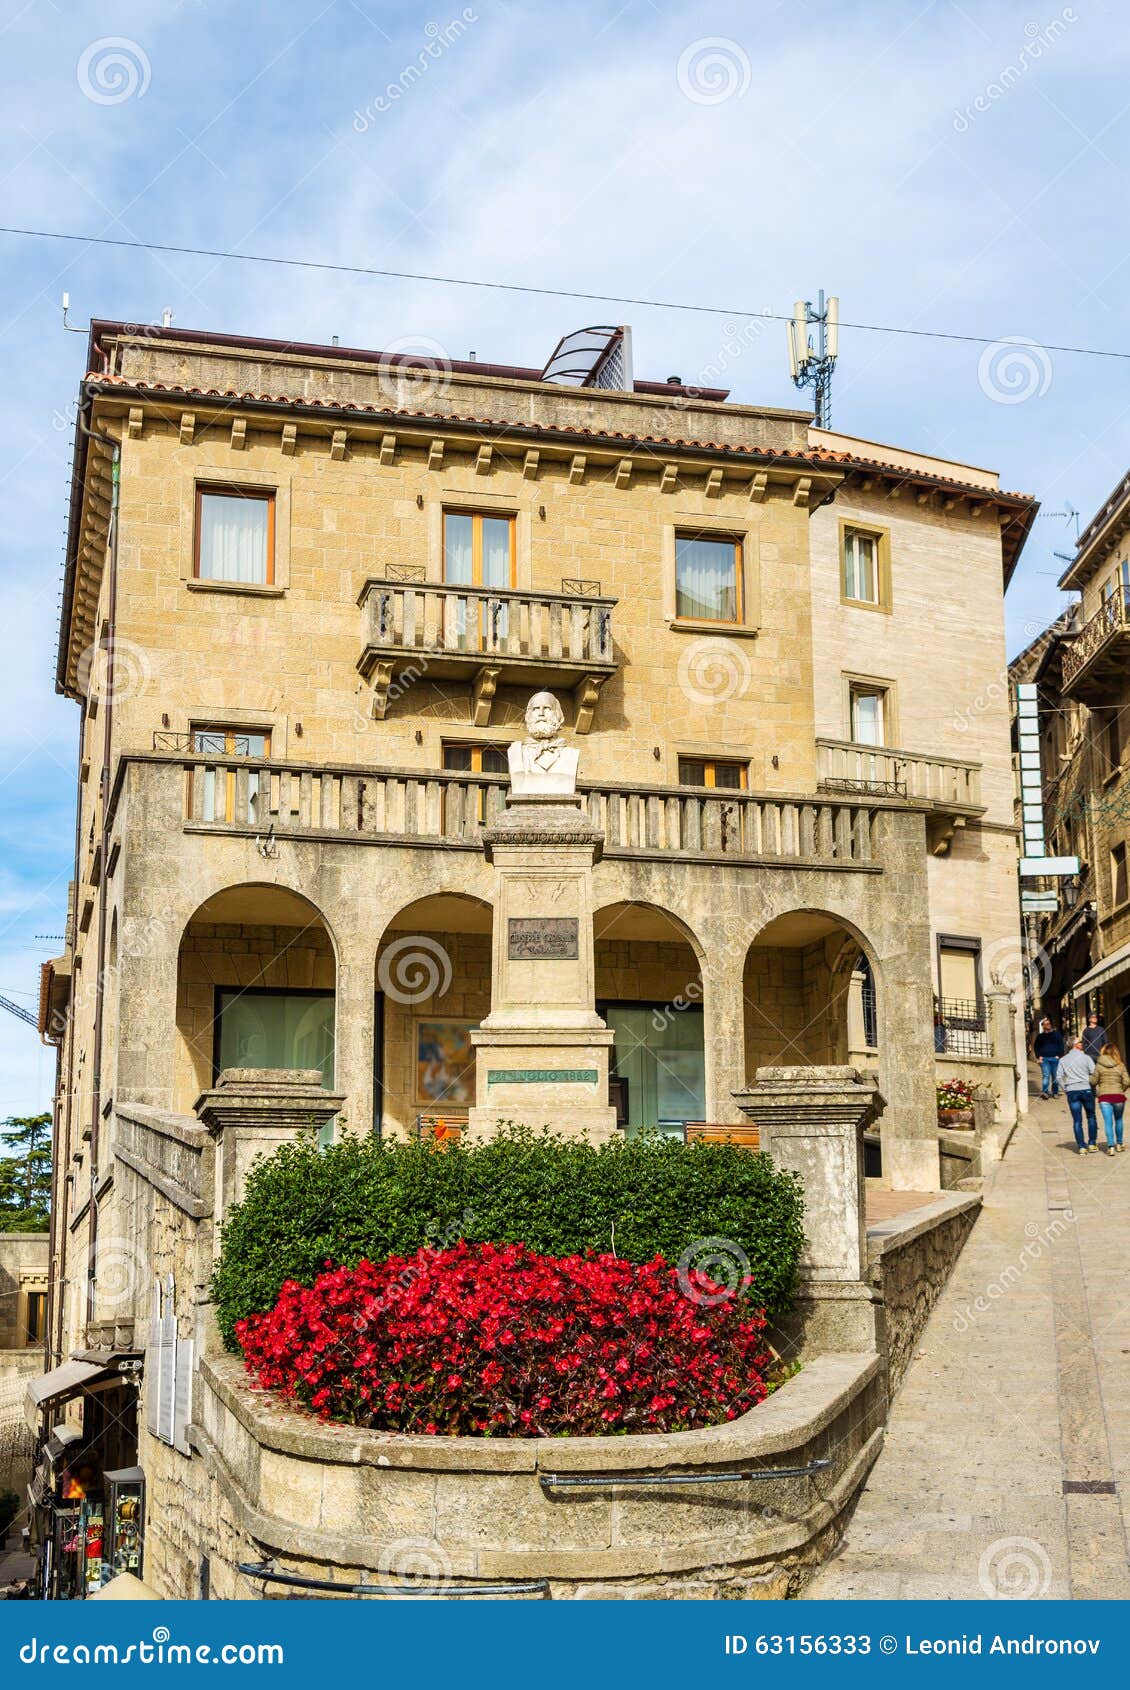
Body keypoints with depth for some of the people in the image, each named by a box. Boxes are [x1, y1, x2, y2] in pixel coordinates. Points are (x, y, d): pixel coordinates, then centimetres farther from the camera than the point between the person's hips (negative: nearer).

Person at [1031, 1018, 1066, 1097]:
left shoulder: (1056, 1034, 11)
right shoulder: (1040, 1036, 12)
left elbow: (1062, 1046, 9)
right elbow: (1036, 1047, 16)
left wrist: (1059, 1055, -3)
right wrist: (1038, 1056, 3)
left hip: (1055, 1058, 1)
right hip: (1044, 1059, -1)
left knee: (1055, 1076, 6)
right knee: (1046, 1075, -14)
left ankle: (1055, 1092, 16)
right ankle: (1044, 1092, -22)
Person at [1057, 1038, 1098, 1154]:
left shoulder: (1063, 1060, 4)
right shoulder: (1085, 1058, -4)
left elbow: (1059, 1077, 2)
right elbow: (1094, 1073, -6)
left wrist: (1065, 1089, 12)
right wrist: (1093, 1085, 9)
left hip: (1072, 1092, 2)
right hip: (1086, 1089, -2)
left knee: (1077, 1120, 3)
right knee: (1091, 1117, 15)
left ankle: (1081, 1146, -1)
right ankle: (1091, 1144, 14)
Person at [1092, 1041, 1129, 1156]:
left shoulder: (1098, 1065, -1)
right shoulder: (1120, 1066, -1)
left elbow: (1094, 1081, -2)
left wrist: (1096, 1092, 17)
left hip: (1104, 1096, -1)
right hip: (1118, 1096, 1)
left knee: (1108, 1122, -1)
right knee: (1118, 1120, 20)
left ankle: (1111, 1146, -12)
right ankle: (1119, 1144, 28)